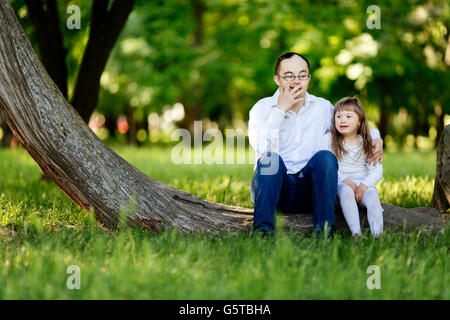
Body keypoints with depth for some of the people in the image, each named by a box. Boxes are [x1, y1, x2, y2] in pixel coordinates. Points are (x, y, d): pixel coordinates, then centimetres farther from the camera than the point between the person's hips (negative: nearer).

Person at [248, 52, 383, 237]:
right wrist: (280, 110, -15)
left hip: (306, 194, 2)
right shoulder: (263, 108, 0)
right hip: (271, 191, -2)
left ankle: (324, 227, -33)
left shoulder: (323, 107, 8)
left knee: (325, 157, -24)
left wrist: (376, 138, 1)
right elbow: (261, 148, -17)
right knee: (271, 158, -30)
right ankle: (263, 228, -41)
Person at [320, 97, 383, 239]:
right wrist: (344, 180, -16)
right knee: (346, 191, -34)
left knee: (372, 196, -30)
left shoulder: (367, 143, 7)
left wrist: (364, 185, -17)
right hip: (340, 183, -1)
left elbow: (377, 170, 2)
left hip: (363, 184, 1)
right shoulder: (329, 139, 4)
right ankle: (356, 233, -47)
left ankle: (378, 235, -43)